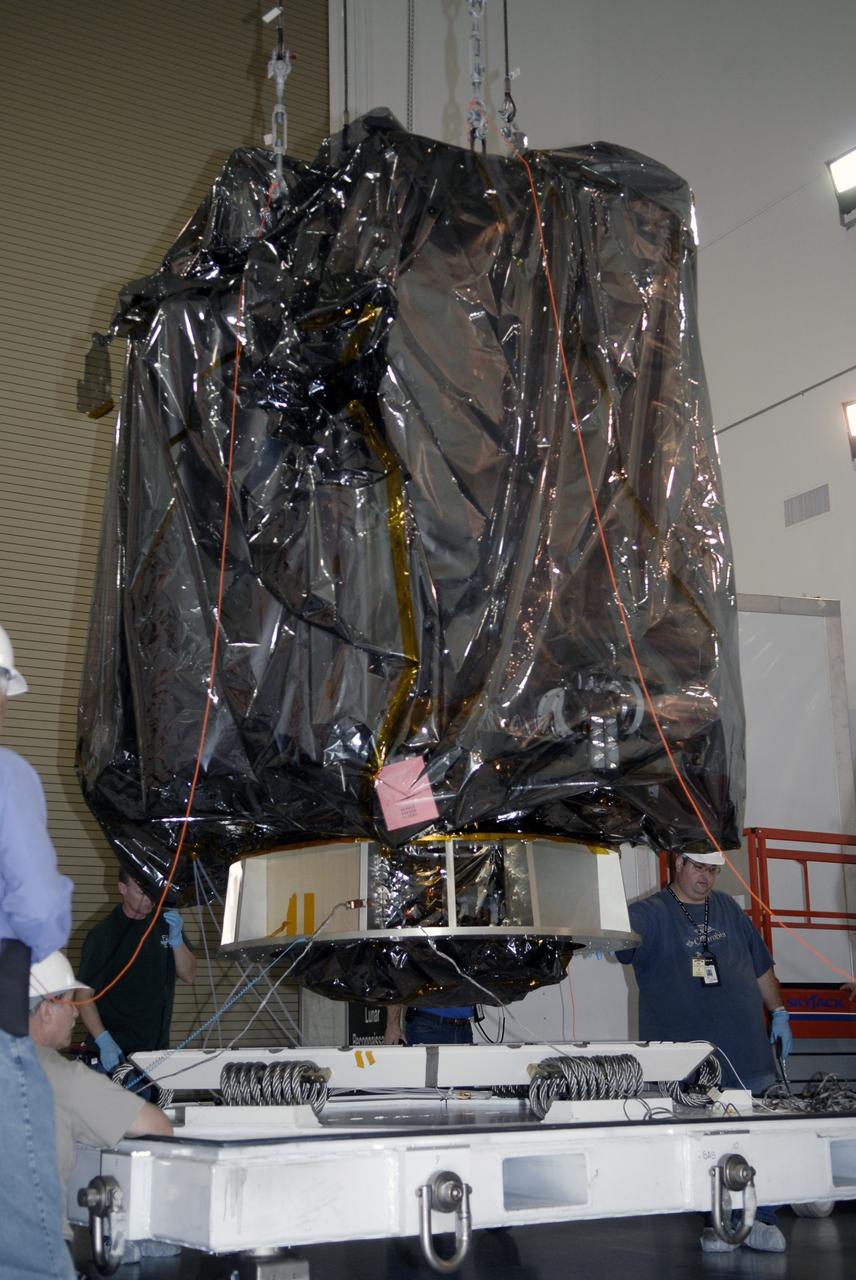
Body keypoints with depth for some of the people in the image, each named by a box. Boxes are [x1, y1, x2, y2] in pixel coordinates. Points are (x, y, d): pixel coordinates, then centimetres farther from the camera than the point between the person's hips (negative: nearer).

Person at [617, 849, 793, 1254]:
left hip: (748, 1052, 4)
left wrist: (779, 1013, 17)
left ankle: (762, 1219, 20)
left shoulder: (729, 909, 13)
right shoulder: (651, 913, -4)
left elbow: (761, 965, 21)